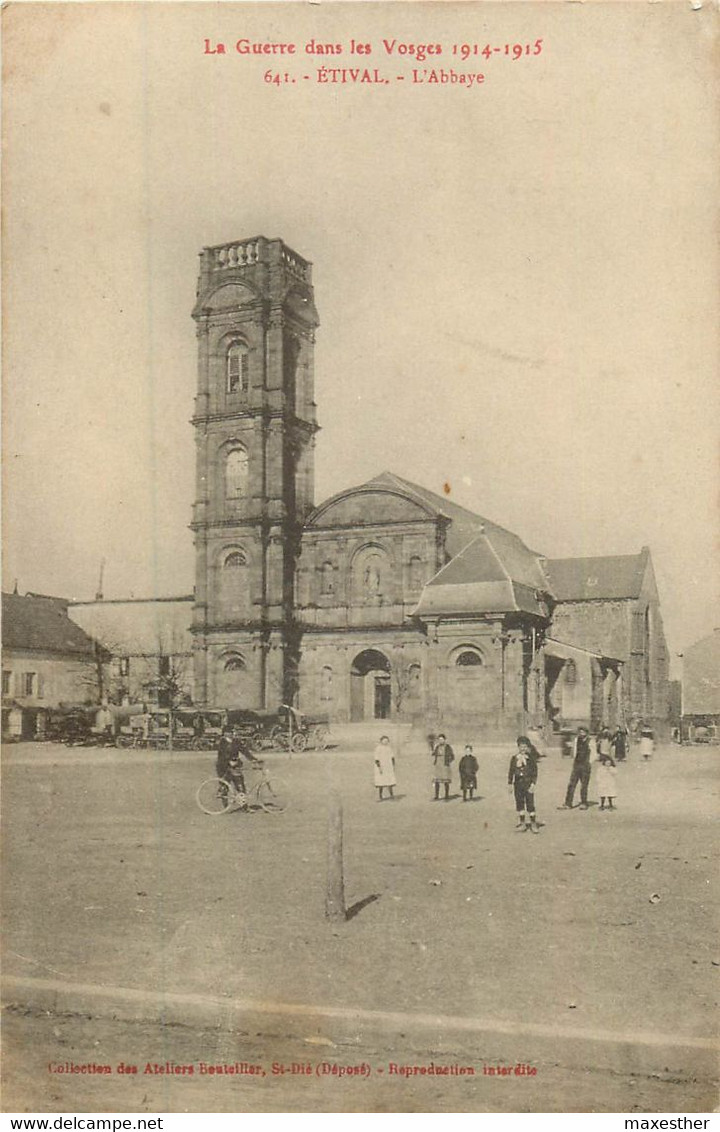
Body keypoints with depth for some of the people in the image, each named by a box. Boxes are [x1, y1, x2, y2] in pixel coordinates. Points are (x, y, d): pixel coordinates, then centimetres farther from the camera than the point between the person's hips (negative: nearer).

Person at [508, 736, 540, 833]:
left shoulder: (531, 758, -1)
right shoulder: (514, 758, 6)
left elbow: (535, 771, -2)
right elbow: (511, 771, 11)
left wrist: (533, 783, -11)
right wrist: (510, 783, 7)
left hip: (528, 783, -3)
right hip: (518, 783, 3)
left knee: (530, 803, -5)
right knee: (519, 803, 7)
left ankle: (533, 824, 2)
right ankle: (522, 823, 16)